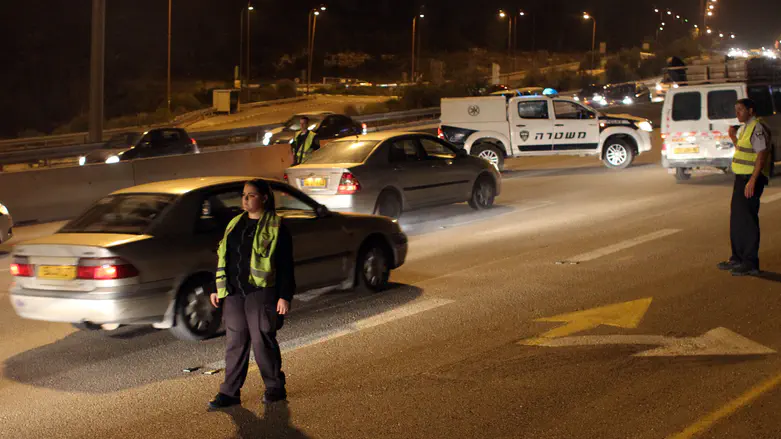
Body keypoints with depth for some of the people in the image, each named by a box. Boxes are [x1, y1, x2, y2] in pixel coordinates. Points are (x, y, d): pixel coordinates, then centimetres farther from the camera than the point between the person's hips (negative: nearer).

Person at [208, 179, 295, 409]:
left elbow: (285, 265, -6)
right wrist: (217, 289, 17)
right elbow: (222, 257, 20)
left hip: (260, 293, -6)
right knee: (235, 342, 7)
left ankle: (275, 388, 14)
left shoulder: (276, 228, -4)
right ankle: (230, 392, 11)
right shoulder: (235, 224, 15)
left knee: (262, 341, -1)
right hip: (233, 294, 6)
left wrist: (285, 296, -11)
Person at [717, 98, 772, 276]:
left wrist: (752, 180, -27)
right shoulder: (746, 128, 17)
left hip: (751, 178, -10)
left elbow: (761, 155, -22)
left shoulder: (757, 128, -15)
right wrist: (733, 137, 12)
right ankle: (737, 258, 24)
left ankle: (751, 263, -4)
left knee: (747, 219, -8)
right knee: (737, 218, 15)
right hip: (742, 177, 10)